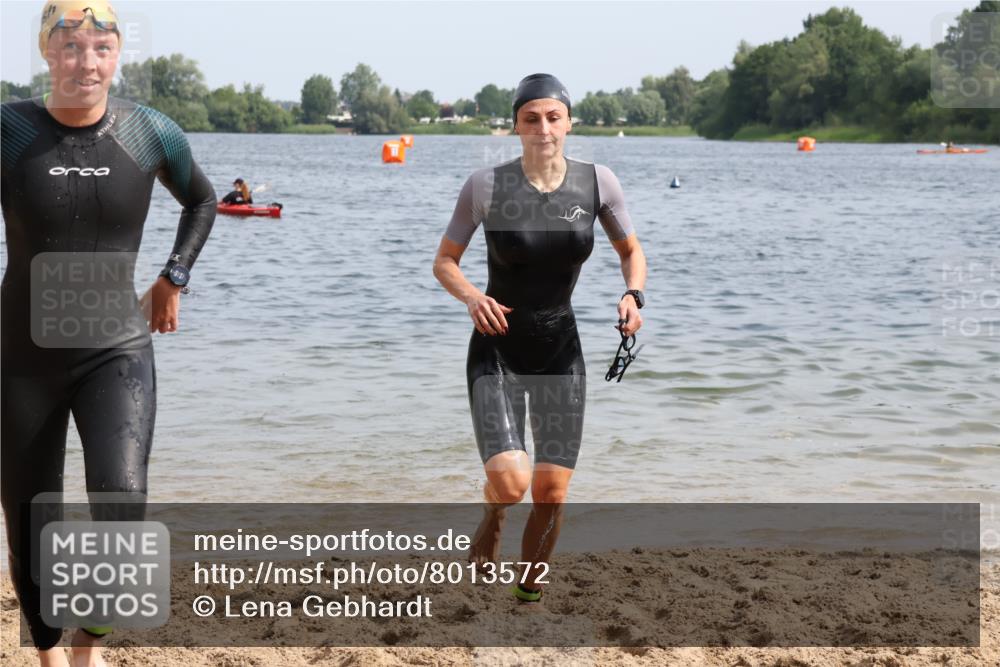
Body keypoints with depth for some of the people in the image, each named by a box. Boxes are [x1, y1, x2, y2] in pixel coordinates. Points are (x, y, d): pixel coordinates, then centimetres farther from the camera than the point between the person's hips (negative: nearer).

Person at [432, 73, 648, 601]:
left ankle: (530, 590, 24)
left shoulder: (596, 182, -5)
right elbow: (444, 262, 0)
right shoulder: (486, 185, -11)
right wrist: (472, 296, -20)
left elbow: (631, 251, 10)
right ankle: (492, 517, 18)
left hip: (561, 351, 2)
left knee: (552, 491, -2)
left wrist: (633, 295, -10)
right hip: (497, 351, -2)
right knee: (510, 480, -20)